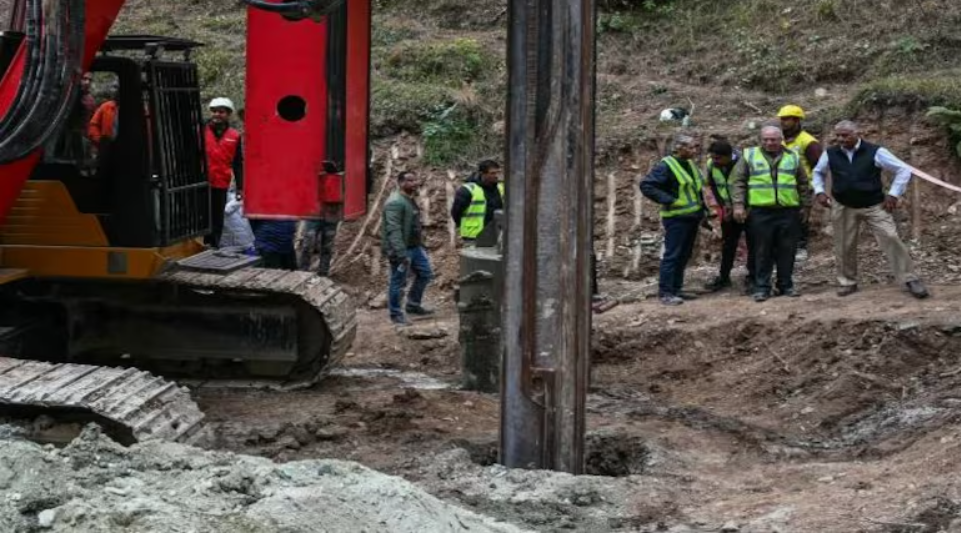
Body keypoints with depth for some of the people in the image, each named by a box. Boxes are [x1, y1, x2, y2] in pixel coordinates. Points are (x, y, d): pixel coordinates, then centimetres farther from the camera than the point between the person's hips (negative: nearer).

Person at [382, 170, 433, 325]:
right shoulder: (395, 202, -20)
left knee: (425, 273, 16)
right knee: (399, 282, 0)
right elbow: (393, 230, -27)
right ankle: (396, 314, 12)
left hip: (414, 247, 10)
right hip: (401, 249, -10)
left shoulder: (409, 200, 13)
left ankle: (413, 305, 29)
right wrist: (401, 254, -30)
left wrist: (421, 243, 22)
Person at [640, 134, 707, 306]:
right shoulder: (666, 166, -15)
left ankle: (675, 289, 20)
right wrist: (669, 200, -22)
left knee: (685, 255, 12)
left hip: (692, 217, 9)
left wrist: (702, 205, 16)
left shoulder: (690, 164, 12)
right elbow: (646, 185, -21)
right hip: (676, 218, -9)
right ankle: (665, 292, -4)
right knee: (672, 255, -7)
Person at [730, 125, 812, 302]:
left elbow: (803, 184, 16)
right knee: (762, 252, -1)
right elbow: (738, 181, 3)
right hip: (760, 212, -2)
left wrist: (805, 206, 12)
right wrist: (738, 205, -6)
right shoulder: (749, 156, 6)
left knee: (787, 251, 4)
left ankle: (786, 285, 14)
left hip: (788, 212, 2)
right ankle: (762, 287, 5)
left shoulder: (792, 157, 12)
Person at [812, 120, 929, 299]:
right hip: (843, 207, 3)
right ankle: (847, 282, 23)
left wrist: (893, 194, -9)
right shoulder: (831, 154, -1)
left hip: (874, 205, -2)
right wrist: (819, 192, 5)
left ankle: (910, 279, -7)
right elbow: (817, 172, 21)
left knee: (891, 238, -12)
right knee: (844, 246, 5)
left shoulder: (875, 152, -10)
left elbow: (904, 170, -5)